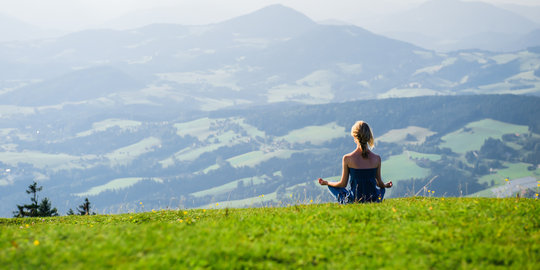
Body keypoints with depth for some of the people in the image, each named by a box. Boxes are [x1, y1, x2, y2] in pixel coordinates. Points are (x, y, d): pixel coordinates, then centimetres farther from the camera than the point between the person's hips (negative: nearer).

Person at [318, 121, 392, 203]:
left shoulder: (347, 158, -13)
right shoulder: (377, 158, -8)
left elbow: (343, 184, -3)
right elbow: (379, 183, 5)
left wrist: (326, 183, 17)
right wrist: (386, 185, 30)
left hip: (354, 200, -2)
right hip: (374, 200, 2)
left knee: (331, 186, 24)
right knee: (382, 188, 39)